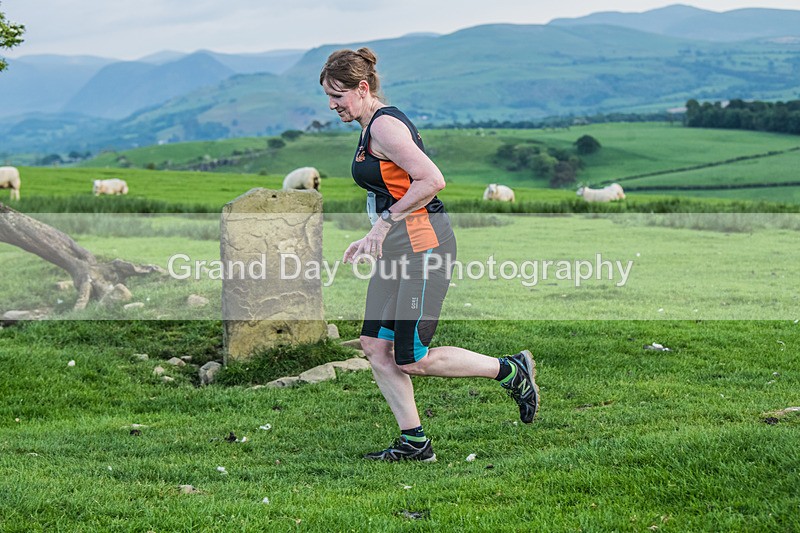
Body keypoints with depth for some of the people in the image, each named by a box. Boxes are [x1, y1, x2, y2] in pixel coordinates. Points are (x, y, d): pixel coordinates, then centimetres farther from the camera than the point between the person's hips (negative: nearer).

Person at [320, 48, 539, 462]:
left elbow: (432, 180, -24)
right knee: (375, 345, 4)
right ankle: (414, 442, 9)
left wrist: (386, 220, -18)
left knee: (411, 360, -7)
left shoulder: (384, 125, -13)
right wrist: (374, 240, 18)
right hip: (396, 249, 10)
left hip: (422, 246, -10)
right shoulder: (372, 127, 18)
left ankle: (512, 371, 8)